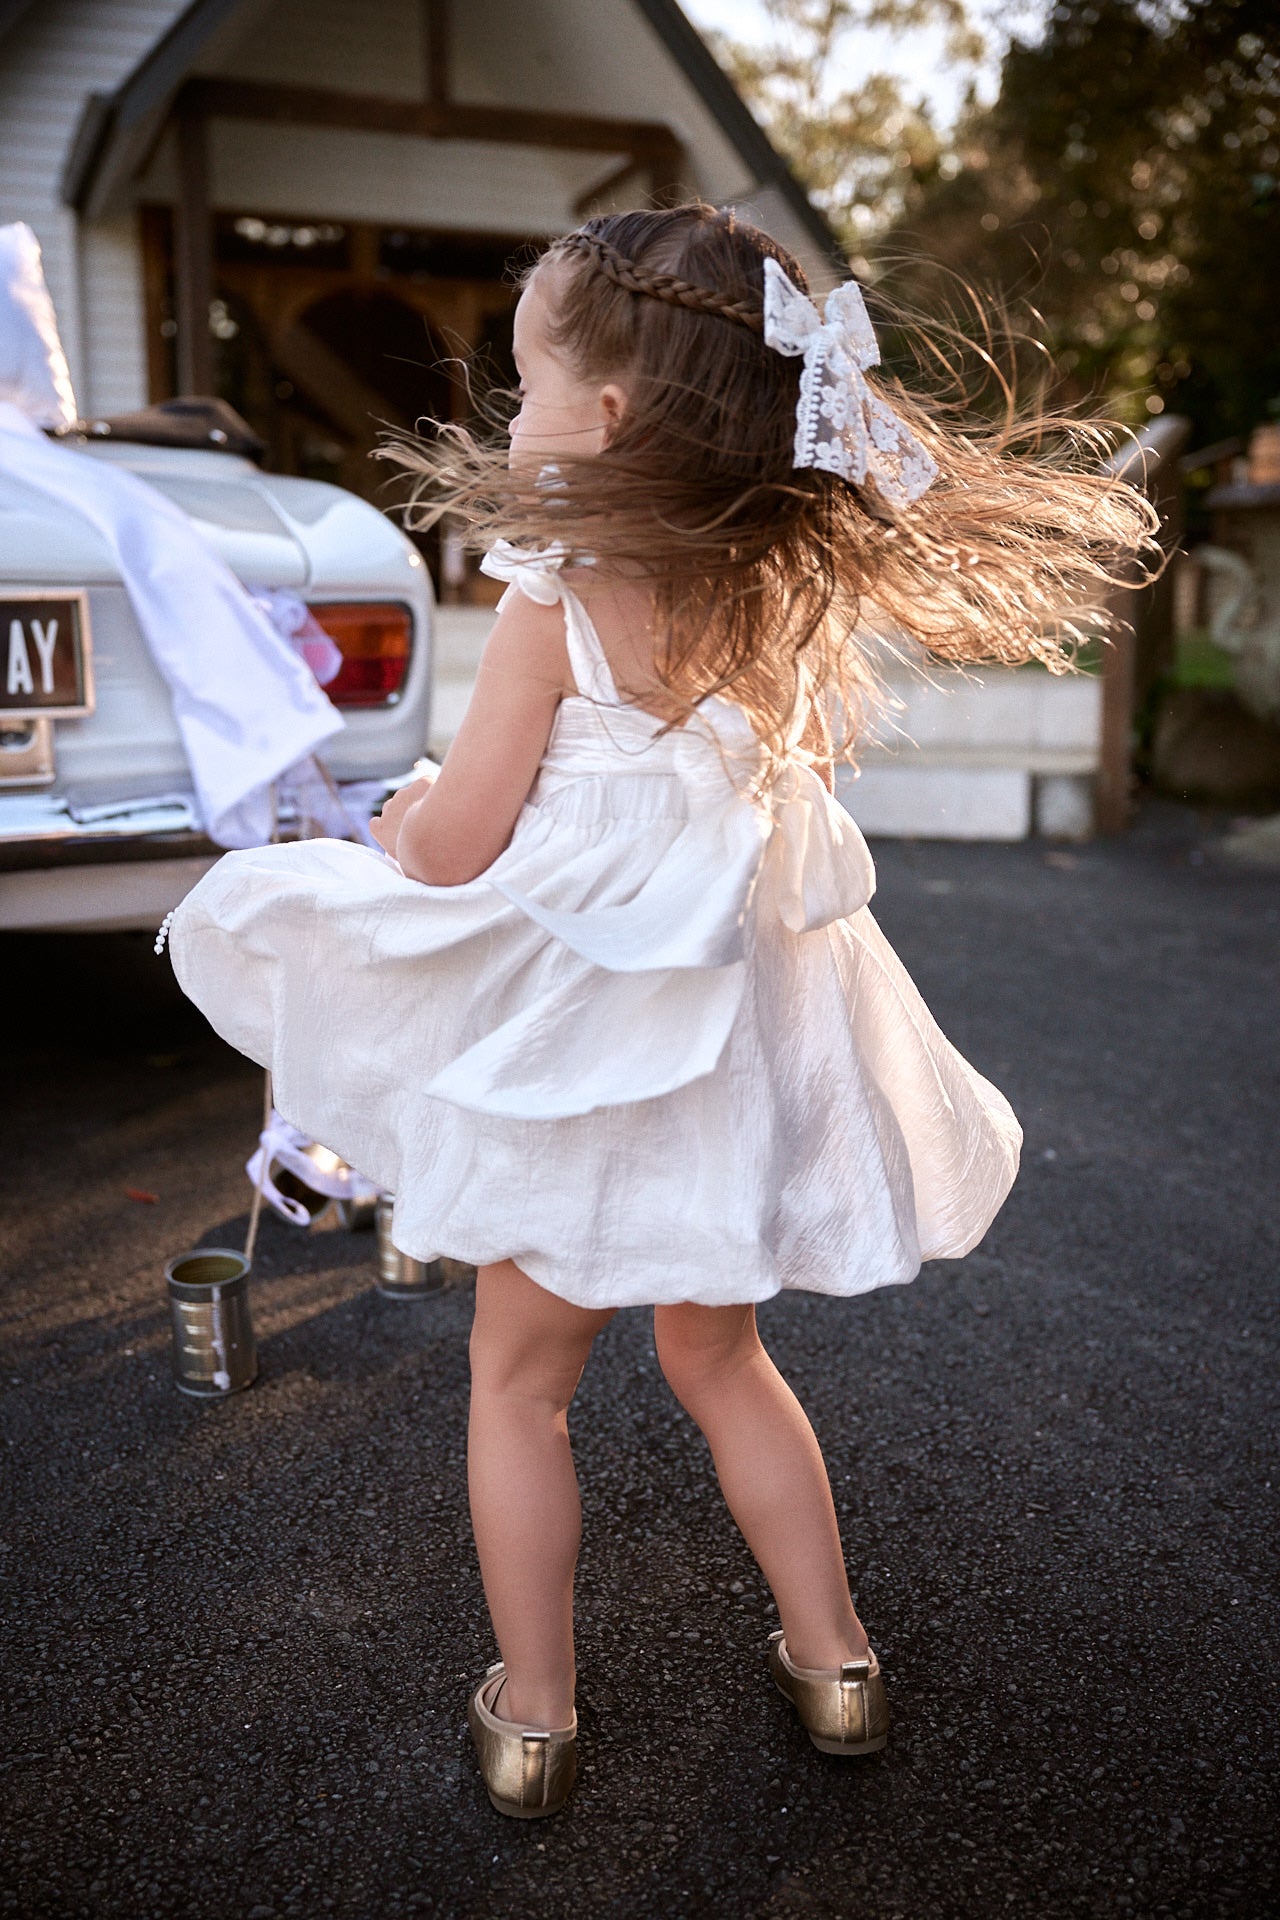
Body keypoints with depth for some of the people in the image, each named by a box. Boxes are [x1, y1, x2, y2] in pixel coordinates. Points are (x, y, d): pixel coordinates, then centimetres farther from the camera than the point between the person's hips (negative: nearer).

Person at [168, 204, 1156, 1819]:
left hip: (584, 1046, -6)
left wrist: (401, 815, 7)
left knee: (518, 1380, 15)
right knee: (717, 1354, 24)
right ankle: (834, 1661, 34)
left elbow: (455, 848, -16)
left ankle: (532, 1718, 26)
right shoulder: (792, 593, 0)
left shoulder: (557, 601, -18)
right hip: (745, 1034, 6)